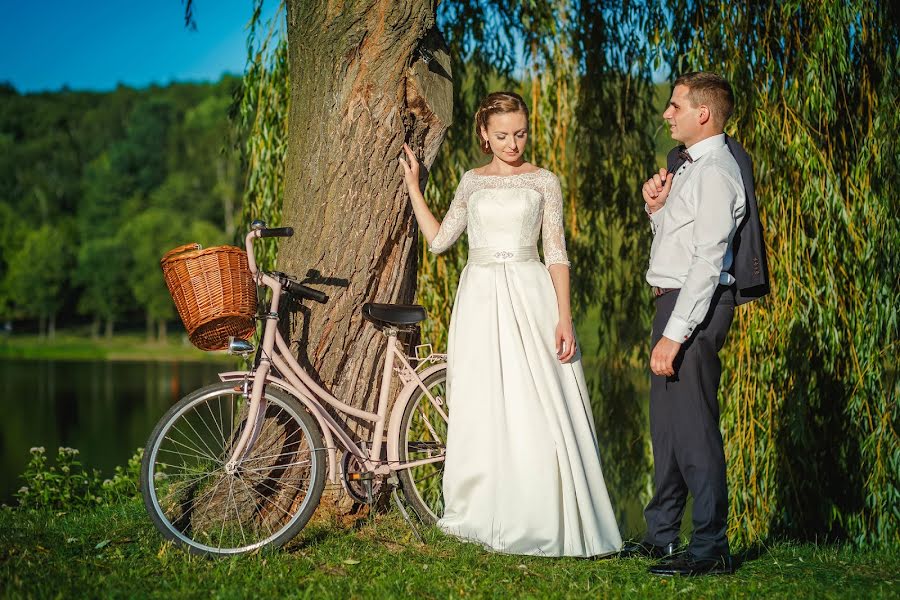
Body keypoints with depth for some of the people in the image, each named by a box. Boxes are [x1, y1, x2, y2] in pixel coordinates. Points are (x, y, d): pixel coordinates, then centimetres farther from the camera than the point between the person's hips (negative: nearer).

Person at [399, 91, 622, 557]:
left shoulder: (543, 182, 5)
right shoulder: (472, 182, 14)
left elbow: (556, 255, 1)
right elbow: (438, 239, 14)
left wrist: (564, 318, -8)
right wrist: (412, 185, 13)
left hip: (529, 296, -3)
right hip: (480, 300, 3)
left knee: (535, 409, -8)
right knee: (483, 410, 3)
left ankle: (540, 522, 0)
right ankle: (486, 517, 11)